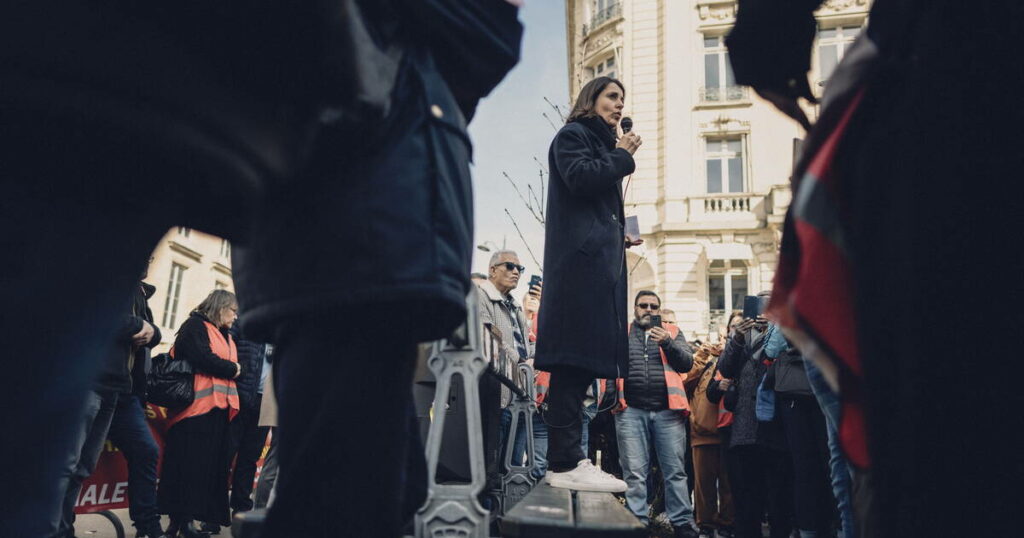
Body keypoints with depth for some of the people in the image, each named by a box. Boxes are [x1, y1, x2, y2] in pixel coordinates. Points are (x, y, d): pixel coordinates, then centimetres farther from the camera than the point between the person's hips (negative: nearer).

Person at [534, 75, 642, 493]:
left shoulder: (602, 146, 30)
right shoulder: (573, 135, 4)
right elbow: (579, 177, -14)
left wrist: (619, 236, 16)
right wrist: (622, 156, -1)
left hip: (600, 262, 9)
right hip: (580, 259, -9)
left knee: (582, 361, 3)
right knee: (575, 359, -15)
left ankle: (567, 459, 2)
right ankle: (566, 463, -18)